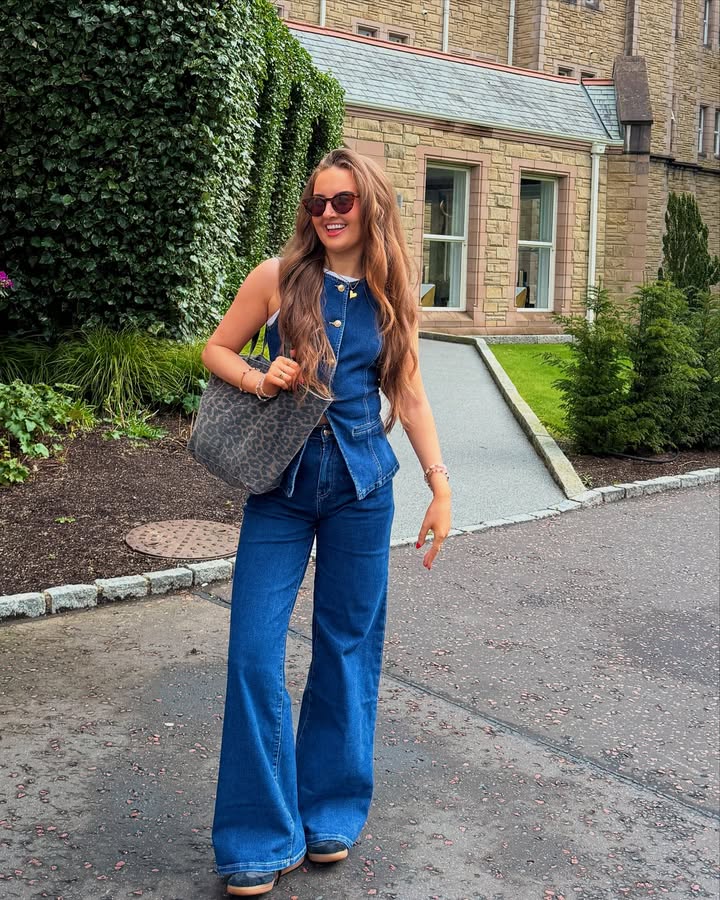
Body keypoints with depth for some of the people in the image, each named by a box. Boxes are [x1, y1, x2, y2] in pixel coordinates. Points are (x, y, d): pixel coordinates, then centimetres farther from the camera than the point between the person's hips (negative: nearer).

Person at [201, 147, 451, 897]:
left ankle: (331, 811, 27)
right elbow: (215, 351, 7)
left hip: (361, 484, 2)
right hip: (282, 483, -1)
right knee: (255, 652, -6)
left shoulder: (390, 295, 4)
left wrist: (440, 486, 3)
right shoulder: (277, 277, -1)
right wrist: (257, 380, -14)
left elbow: (409, 395, 9)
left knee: (349, 645, 9)